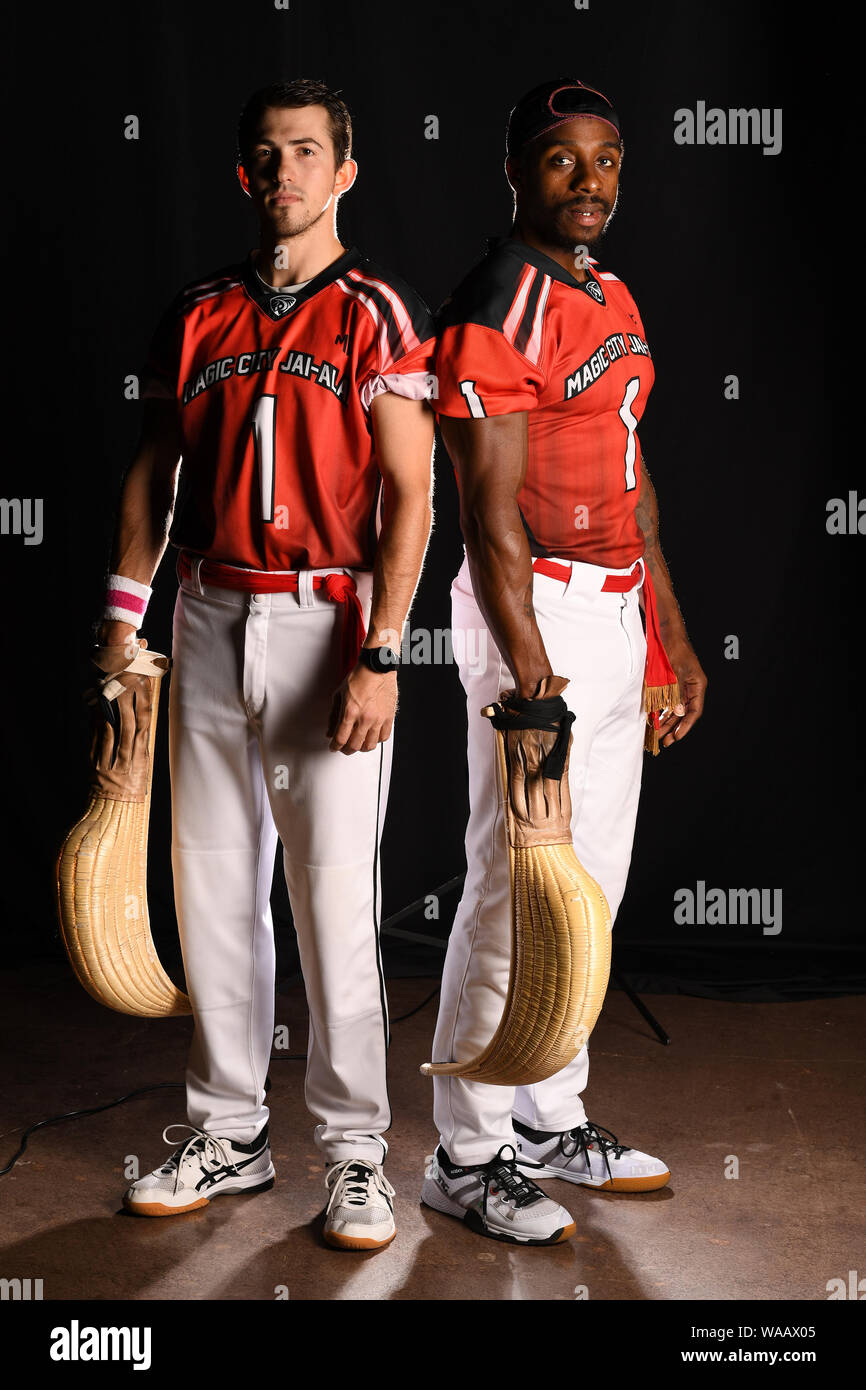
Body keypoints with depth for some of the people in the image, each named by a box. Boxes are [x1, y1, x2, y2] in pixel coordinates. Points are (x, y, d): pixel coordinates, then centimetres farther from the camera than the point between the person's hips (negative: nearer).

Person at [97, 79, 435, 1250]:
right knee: (211, 884, 9)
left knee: (335, 894, -3)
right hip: (211, 620, 5)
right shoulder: (198, 315, 12)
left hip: (327, 623, -4)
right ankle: (228, 1131, 22)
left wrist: (379, 658, -14)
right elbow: (154, 472, 15)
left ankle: (356, 1145, 10)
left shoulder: (380, 313, -2)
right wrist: (123, 619, 7)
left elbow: (410, 498, -7)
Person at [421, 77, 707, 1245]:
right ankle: (469, 1154, 8)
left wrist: (670, 638, 19)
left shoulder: (613, 300, 15)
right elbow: (490, 505, -18)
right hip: (538, 608, -9)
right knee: (518, 884, -5)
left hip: (618, 611, 9)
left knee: (592, 881, 14)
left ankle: (550, 1119, 27)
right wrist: (528, 666, -25)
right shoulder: (499, 306, -12)